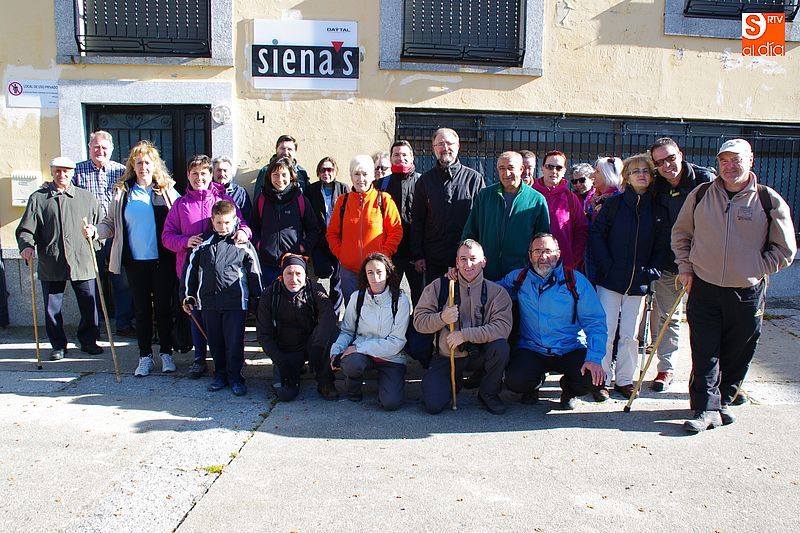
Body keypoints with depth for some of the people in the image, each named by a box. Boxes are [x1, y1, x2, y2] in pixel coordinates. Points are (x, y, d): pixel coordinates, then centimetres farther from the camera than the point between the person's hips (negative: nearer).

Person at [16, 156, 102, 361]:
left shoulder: (87, 198, 9)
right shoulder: (38, 198, 7)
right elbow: (25, 230, 4)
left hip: (82, 262, 0)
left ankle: (88, 341, 22)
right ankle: (58, 346, 22)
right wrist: (27, 246, -14)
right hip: (50, 264, 0)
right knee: (52, 308, 7)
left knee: (89, 306, 4)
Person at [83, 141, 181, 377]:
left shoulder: (167, 190, 2)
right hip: (135, 261, 2)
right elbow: (111, 223, 7)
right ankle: (145, 356, 19)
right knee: (141, 309, 9)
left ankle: (166, 353, 20)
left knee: (164, 306, 7)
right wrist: (94, 231, -11)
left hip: (163, 260, -1)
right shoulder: (123, 192, 6)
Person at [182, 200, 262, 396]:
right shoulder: (203, 246, 9)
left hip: (236, 302, -3)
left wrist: (256, 300, 5)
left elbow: (255, 273, 5)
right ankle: (220, 374, 26)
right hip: (209, 302, 3)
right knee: (215, 342, 11)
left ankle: (235, 377, 12)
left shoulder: (244, 246, 2)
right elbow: (190, 271, 16)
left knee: (234, 342, -2)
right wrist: (187, 297, 15)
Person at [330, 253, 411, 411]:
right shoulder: (357, 297, -2)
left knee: (391, 403, -22)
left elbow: (396, 342, -13)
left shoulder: (400, 299, -9)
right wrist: (336, 350, -15)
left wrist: (360, 347, -19)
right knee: (352, 363, -35)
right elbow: (346, 331, 6)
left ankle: (388, 380, 14)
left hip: (391, 358, -1)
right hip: (361, 353, 1)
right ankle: (353, 390, 1)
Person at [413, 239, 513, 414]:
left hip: (479, 354, 0)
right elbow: (419, 321, -4)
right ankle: (456, 381, 21)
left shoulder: (496, 292, -5)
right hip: (446, 356, 0)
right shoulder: (439, 286, -2)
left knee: (501, 346, -31)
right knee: (433, 405, -16)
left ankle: (489, 393, -2)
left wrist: (465, 334, -26)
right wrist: (442, 318, -24)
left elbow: (503, 327, -20)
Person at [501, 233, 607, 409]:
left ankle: (569, 388, 14)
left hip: (571, 350, 0)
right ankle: (535, 383, 15)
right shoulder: (518, 279, 5)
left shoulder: (575, 280, -2)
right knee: (514, 381, -26)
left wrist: (594, 358, -18)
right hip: (531, 350, 1)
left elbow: (595, 321, -5)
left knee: (594, 378, -25)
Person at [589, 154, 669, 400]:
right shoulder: (614, 203, 0)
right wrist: (606, 266, -11)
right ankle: (602, 380, 10)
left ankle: (624, 380, 22)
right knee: (605, 331, -2)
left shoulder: (658, 209, 6)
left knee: (630, 334, 9)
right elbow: (596, 234, -3)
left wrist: (652, 271, -5)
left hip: (639, 283, 2)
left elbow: (662, 245, 8)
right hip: (610, 279, -2)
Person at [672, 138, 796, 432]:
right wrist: (685, 267, 7)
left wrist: (753, 269, -3)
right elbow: (680, 234, 15)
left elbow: (784, 250, 5)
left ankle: (723, 400, 30)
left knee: (737, 354, 11)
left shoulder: (770, 201, -2)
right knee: (704, 353, -1)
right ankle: (707, 409, 7)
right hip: (704, 289, 0)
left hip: (747, 294, 0)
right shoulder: (700, 195, 2)